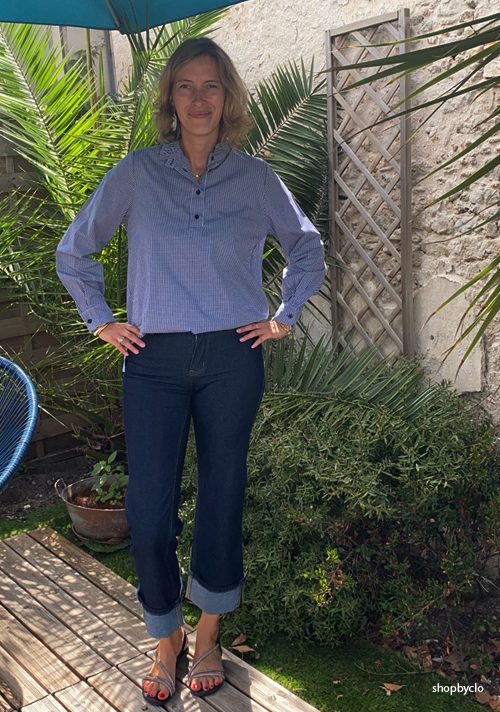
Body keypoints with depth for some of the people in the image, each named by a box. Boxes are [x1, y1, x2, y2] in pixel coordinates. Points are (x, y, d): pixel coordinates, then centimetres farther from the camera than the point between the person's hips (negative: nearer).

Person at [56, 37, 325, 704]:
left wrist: (284, 316, 10)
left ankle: (208, 637, 29)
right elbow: (74, 253, 13)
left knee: (222, 500, 8)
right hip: (155, 362, 0)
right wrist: (101, 321, 7)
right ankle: (166, 641, 22)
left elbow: (308, 250, 19)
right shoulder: (136, 173, 3)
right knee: (149, 512, -2)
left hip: (232, 360, 1)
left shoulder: (256, 178, 5)